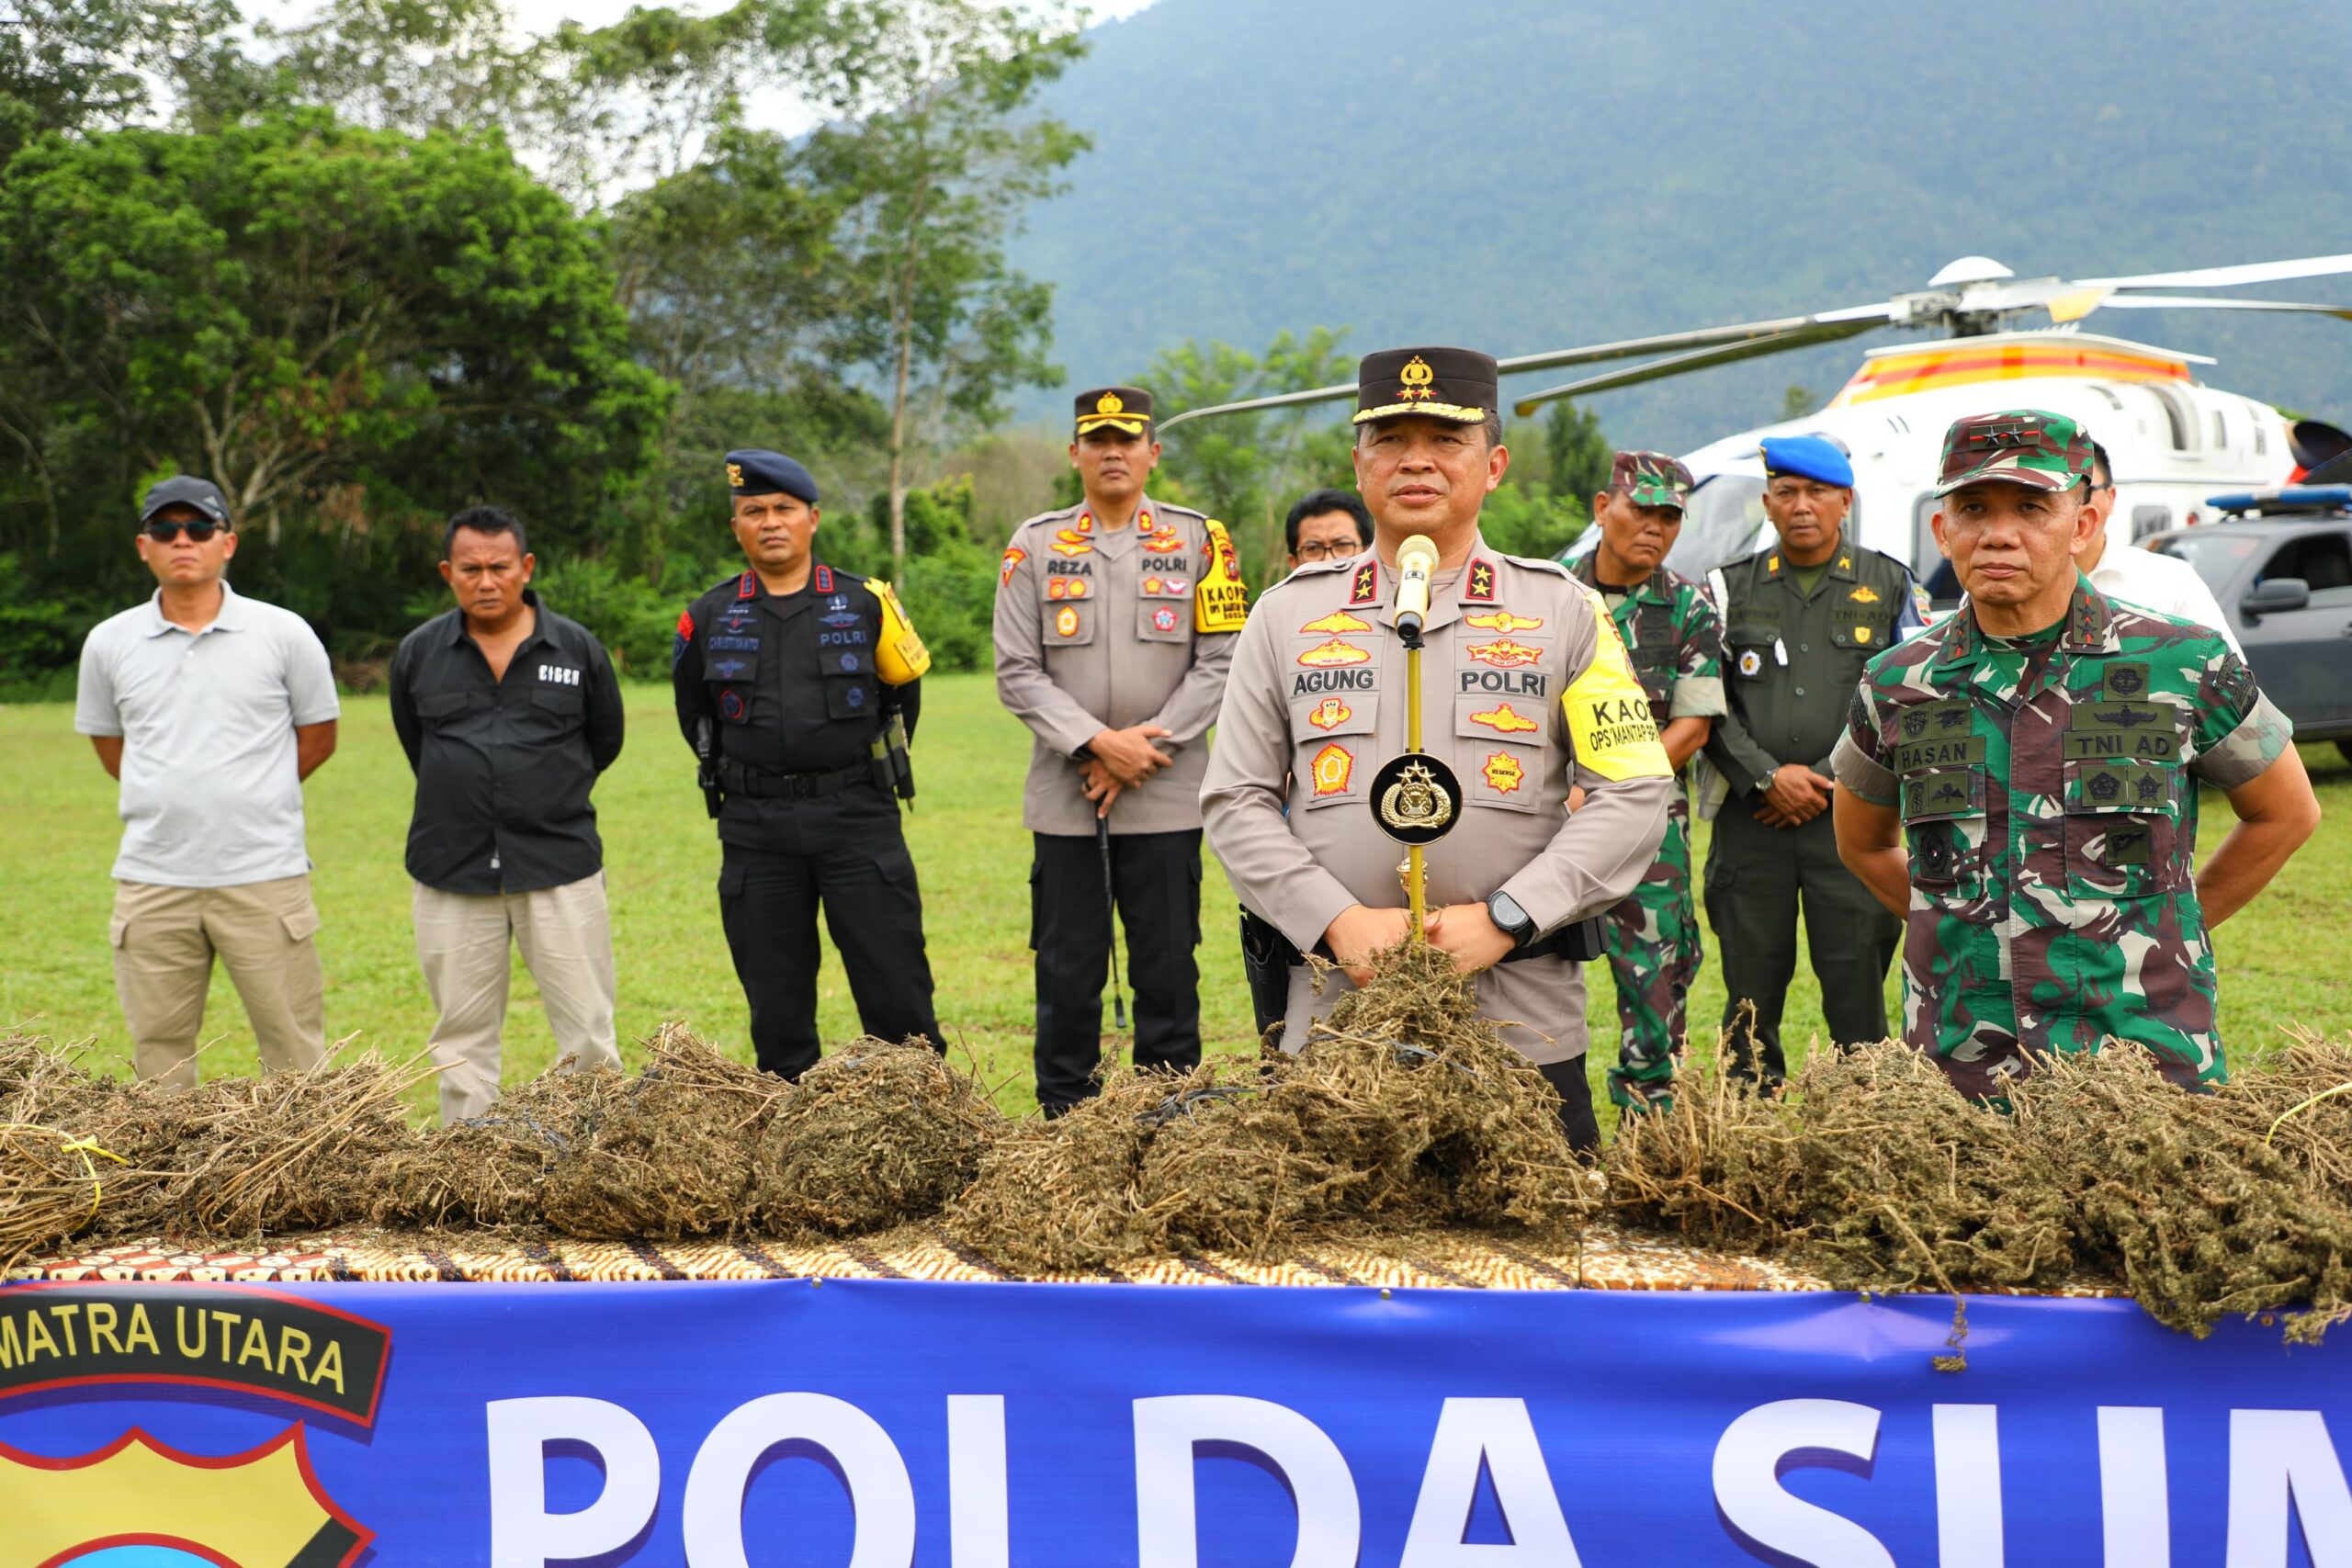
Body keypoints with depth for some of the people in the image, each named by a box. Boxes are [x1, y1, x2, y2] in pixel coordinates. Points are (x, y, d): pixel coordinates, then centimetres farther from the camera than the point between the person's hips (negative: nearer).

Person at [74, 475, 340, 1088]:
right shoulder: (109, 643, 6)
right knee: (158, 1057, 9)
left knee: (295, 1051, 1)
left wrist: (249, 796, 8)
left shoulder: (284, 634, 0)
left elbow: (318, 737, 9)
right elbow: (108, 743, 18)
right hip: (152, 882, 2)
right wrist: (175, 797, 11)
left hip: (265, 876, -2)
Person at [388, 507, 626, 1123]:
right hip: (452, 872, 2)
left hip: (560, 866, -1)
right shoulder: (418, 653, 4)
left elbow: (605, 742, 15)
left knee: (588, 1035, -2)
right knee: (462, 1039, 8)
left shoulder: (577, 648, 1)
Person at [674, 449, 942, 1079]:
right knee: (776, 1007, 7)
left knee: (897, 998, -1)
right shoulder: (709, 618, 5)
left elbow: (903, 694, 15)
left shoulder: (865, 604, 2)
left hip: (858, 820, -1)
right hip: (755, 831, 1)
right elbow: (693, 711, 19)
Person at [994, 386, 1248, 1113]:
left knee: (1168, 972, 4)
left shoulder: (1198, 538, 5)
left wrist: (1144, 747, -10)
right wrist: (1098, 743, -12)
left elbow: (1221, 660, -1)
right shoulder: (1035, 545, 6)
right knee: (1067, 972, 5)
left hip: (1167, 797, 0)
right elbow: (1017, 672, 0)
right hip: (1064, 798, 1)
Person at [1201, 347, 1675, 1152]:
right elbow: (1235, 801, 6)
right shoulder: (1287, 615, 10)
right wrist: (1337, 920, -9)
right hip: (1333, 1019, 1)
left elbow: (1635, 796, -1)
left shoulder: (1565, 611, 5)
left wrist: (1502, 918, -12)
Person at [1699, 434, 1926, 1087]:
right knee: (1752, 987, 4)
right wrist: (1767, 776, -8)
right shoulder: (1730, 588, 11)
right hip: (1751, 815, 1)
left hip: (1851, 817, -1)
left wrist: (1829, 781, -5)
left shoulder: (1891, 586, 8)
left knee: (1857, 982, -4)